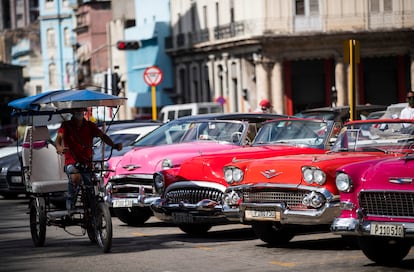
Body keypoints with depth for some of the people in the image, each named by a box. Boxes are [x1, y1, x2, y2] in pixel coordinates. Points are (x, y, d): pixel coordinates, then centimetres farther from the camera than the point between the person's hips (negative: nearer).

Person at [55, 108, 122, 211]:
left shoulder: (90, 126, 7)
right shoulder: (66, 125, 0)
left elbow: (102, 135, -7)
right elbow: (59, 137, -17)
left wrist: (114, 145, -27)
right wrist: (59, 147, -41)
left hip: (87, 164, 3)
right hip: (72, 163, -3)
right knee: (76, 177, -35)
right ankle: (70, 199, -11)